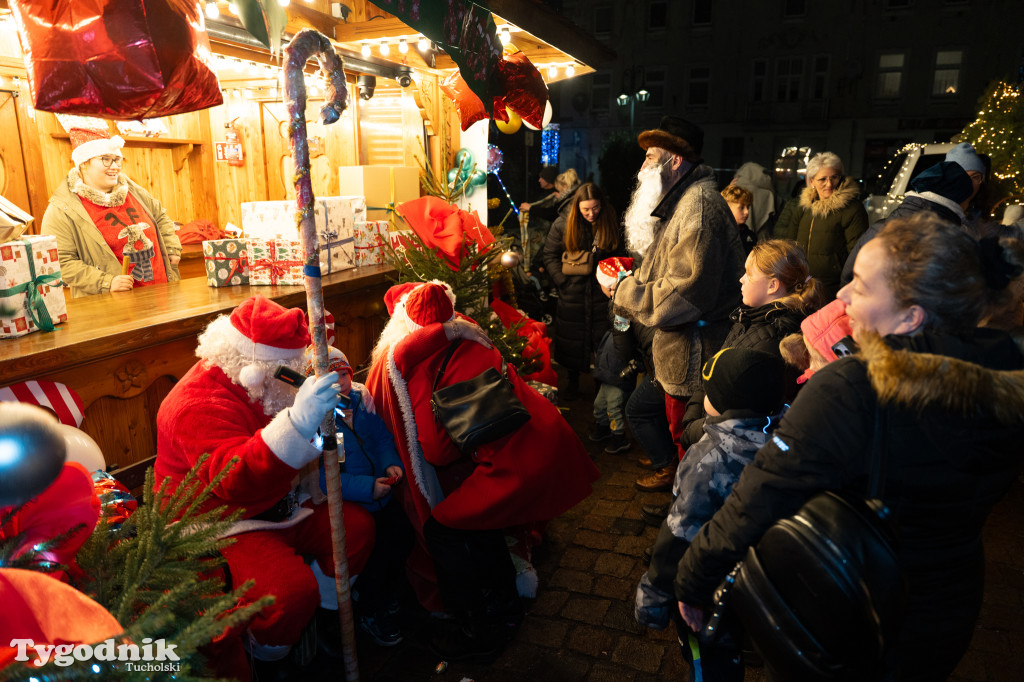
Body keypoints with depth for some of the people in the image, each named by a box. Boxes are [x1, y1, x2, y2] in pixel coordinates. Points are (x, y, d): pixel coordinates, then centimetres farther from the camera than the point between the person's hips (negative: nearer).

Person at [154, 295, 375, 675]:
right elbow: (233, 481, -43)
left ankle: (324, 617, 19)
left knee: (357, 525, -5)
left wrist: (342, 391, -3)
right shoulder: (200, 403, -27)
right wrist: (299, 423, -57)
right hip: (223, 524, -8)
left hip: (277, 504, 8)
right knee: (292, 587, -29)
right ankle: (264, 661, 5)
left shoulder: (265, 383, 2)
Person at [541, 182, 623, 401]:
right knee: (572, 341, 11)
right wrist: (563, 280, -8)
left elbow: (620, 255, 6)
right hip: (572, 294, 0)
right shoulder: (563, 224, -4)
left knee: (603, 341, 5)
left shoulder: (611, 222, -2)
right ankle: (573, 383, 29)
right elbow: (549, 255, 1)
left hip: (602, 292, 0)